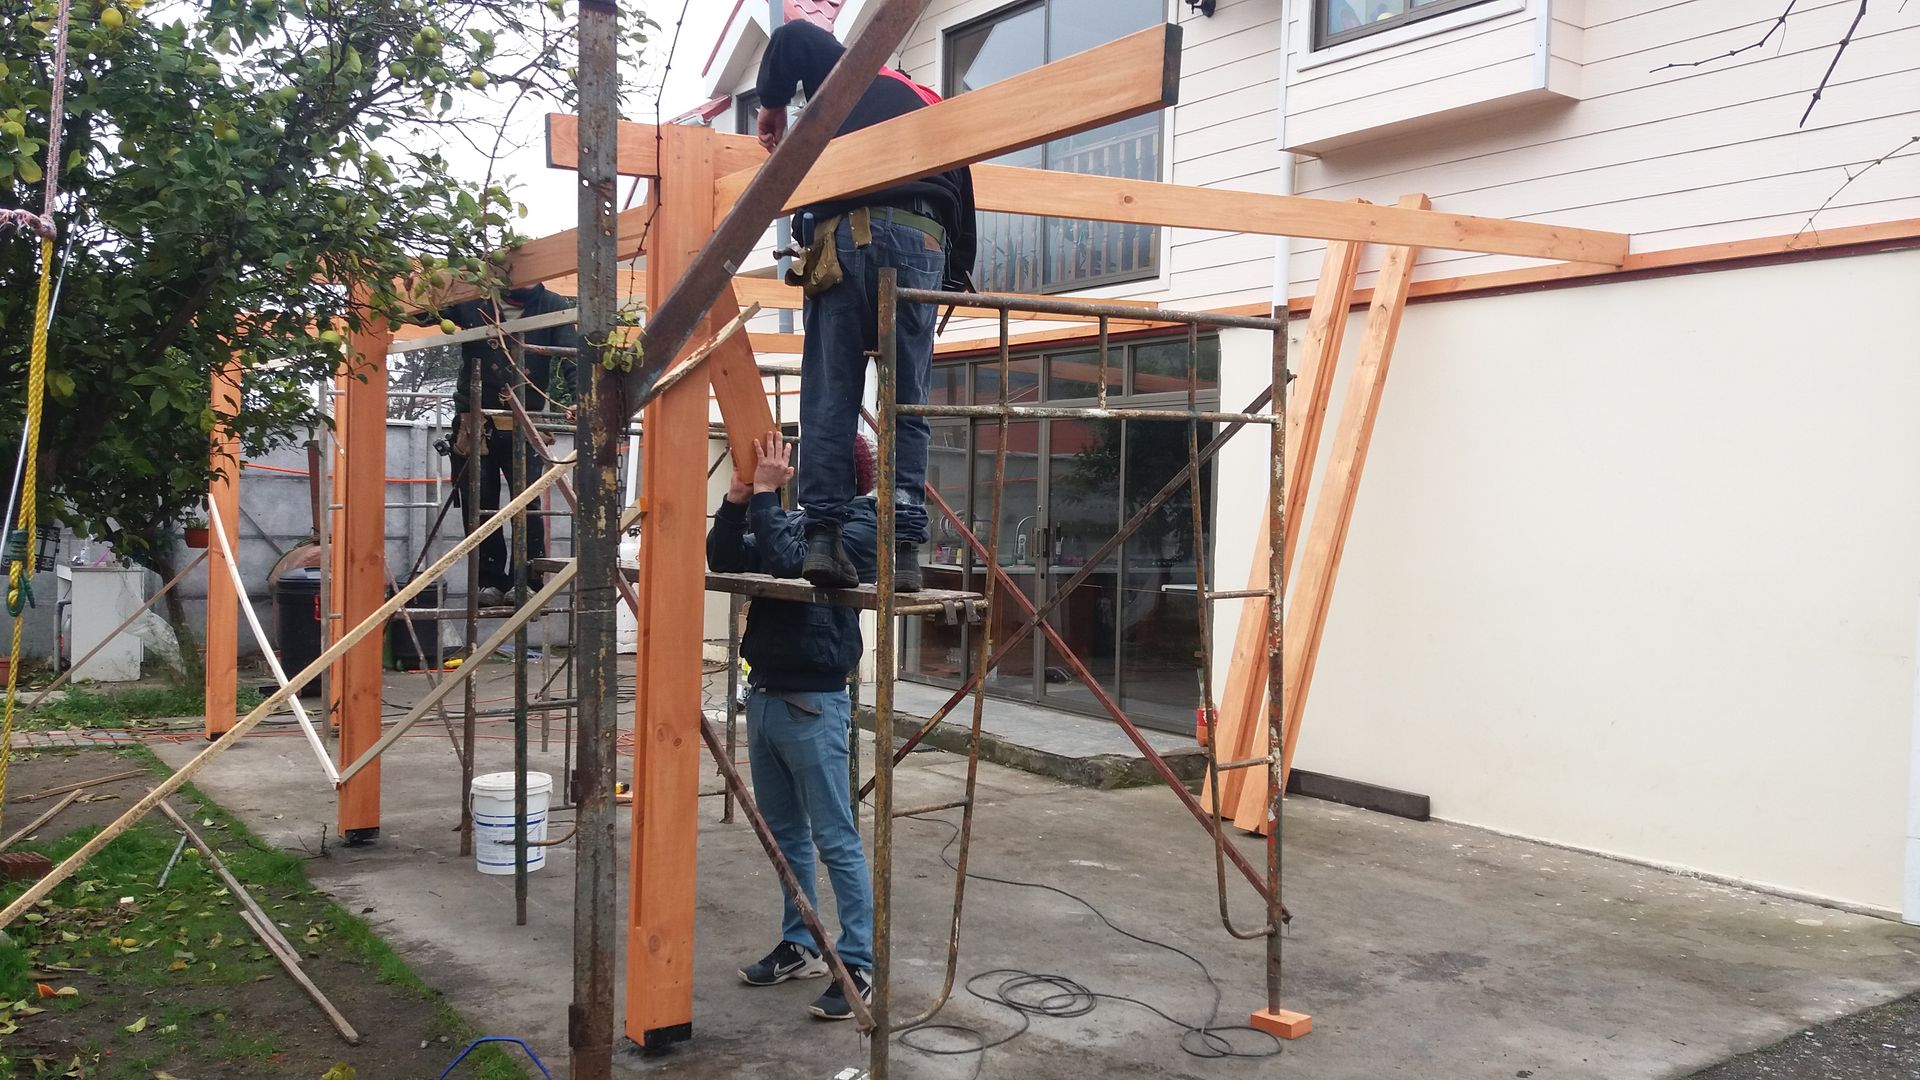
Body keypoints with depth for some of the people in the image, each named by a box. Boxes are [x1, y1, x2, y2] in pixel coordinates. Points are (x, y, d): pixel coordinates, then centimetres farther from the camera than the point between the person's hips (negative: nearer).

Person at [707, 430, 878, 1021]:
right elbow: (722, 560, 7)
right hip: (765, 694, 8)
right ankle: (799, 946, 27)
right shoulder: (796, 518, 14)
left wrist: (766, 493, -19)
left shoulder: (856, 529, -9)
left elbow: (787, 562, -24)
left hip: (812, 703, -8)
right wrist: (739, 495, -4)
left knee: (836, 839, -5)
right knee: (785, 833, 16)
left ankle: (860, 965, 0)